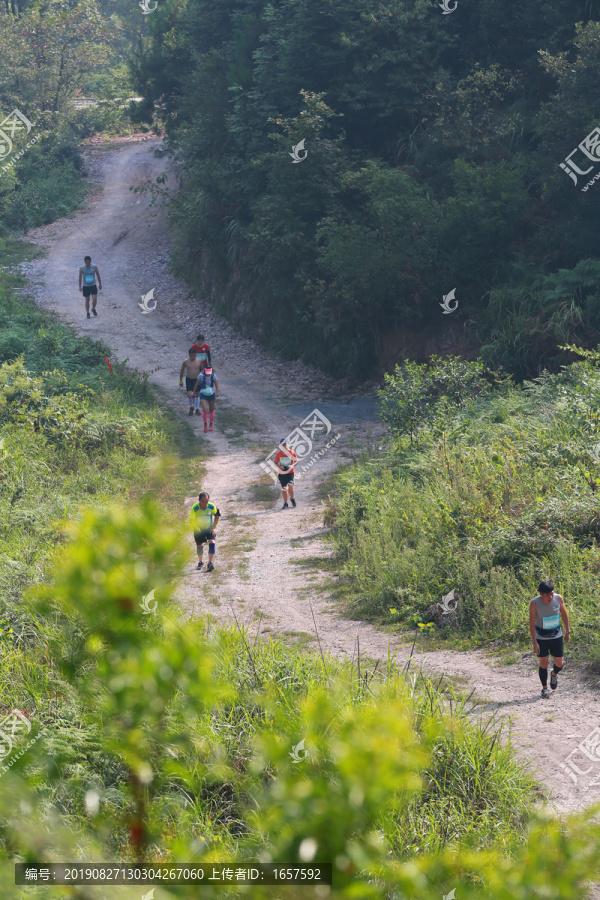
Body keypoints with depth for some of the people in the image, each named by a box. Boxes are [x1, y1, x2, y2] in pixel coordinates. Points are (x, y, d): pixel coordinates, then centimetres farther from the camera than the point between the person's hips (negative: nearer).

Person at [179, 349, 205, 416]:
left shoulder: (199, 361, -8)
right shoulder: (185, 362, -9)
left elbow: (202, 369, 9)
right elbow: (181, 371, 4)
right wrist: (180, 381, 8)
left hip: (197, 380, 1)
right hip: (189, 380, -1)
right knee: (189, 395, -6)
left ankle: (197, 409, 23)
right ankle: (191, 407, 20)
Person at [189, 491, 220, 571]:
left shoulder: (212, 507, -21)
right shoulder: (194, 509, -26)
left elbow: (217, 516, -3)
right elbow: (192, 521, -15)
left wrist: (214, 528, -6)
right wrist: (197, 529, -18)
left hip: (210, 529, 0)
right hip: (199, 531, 0)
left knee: (212, 543, -20)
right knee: (199, 546, 12)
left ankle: (210, 563, -24)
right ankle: (200, 562, 38)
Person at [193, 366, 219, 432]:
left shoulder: (213, 376, -16)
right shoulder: (201, 376, -19)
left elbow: (217, 386, -8)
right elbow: (197, 384, -3)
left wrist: (217, 396, -16)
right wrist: (194, 392, 9)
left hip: (211, 395, 2)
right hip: (203, 395, -2)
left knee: (211, 411, 14)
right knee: (205, 410, -16)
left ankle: (211, 425, 34)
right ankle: (205, 424, 9)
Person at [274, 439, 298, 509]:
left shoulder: (291, 452, -10)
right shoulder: (278, 454, -8)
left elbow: (296, 460, 2)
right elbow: (275, 462, 3)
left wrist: (292, 465, -17)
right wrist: (279, 466, -16)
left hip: (290, 472, -2)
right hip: (282, 473, 2)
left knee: (290, 487, -14)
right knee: (284, 488, 8)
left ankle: (292, 498, 18)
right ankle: (285, 504, 22)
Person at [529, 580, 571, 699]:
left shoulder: (558, 598, -15)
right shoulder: (534, 603, -22)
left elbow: (564, 614, 3)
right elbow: (532, 623, -17)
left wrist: (567, 631, 11)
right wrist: (534, 643, -19)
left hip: (556, 635, 2)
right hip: (541, 637, -2)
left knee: (559, 664, 2)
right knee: (543, 663, -4)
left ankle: (554, 674, 38)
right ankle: (544, 688, 17)